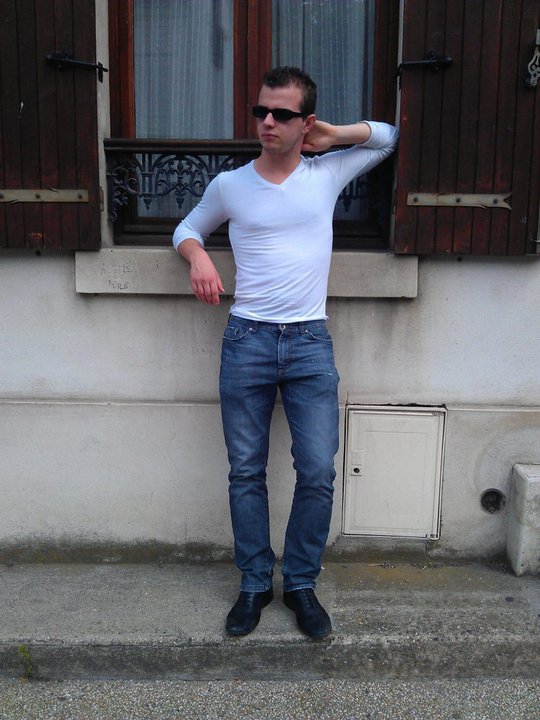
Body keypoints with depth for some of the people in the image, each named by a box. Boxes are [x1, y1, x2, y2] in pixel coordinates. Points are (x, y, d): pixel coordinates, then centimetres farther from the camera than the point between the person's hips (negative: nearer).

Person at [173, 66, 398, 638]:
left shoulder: (328, 173, 6)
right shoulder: (229, 186, 6)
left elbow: (389, 135, 20)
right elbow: (186, 228, 21)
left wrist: (334, 136, 5)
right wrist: (197, 255, -1)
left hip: (310, 343, 0)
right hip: (246, 340, 1)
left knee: (318, 473, -1)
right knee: (246, 471, 6)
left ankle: (301, 583, 19)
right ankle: (255, 583, 24)